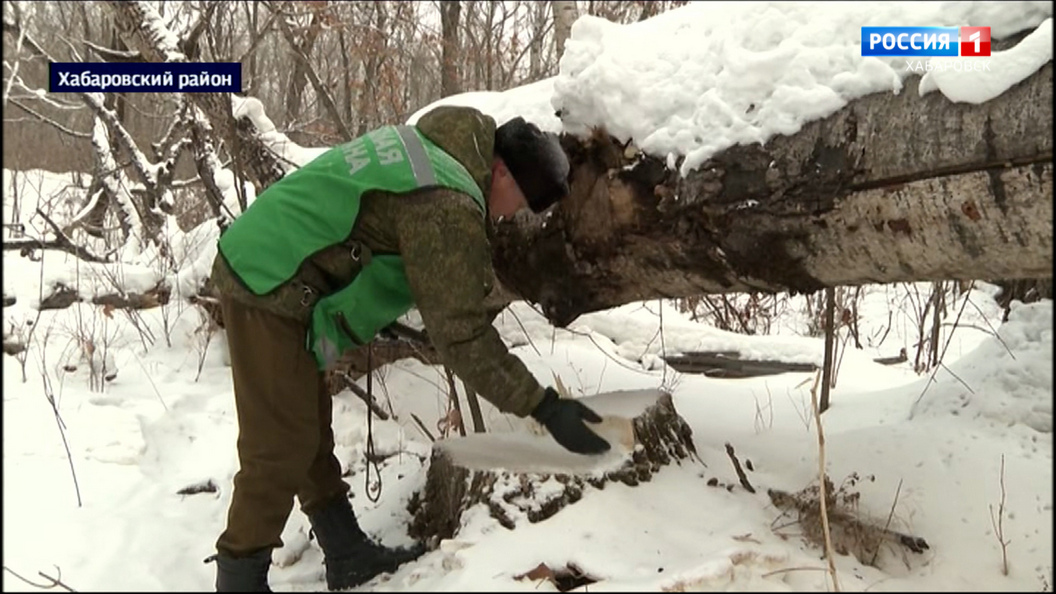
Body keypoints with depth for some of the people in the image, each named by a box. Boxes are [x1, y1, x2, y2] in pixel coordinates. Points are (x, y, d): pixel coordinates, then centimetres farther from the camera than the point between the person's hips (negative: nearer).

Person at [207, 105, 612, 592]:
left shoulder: (428, 145, 8)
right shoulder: (447, 205, -22)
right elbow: (461, 334, -23)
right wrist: (545, 407, -20)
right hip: (268, 287, -10)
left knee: (309, 429, 16)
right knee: (283, 445, -3)